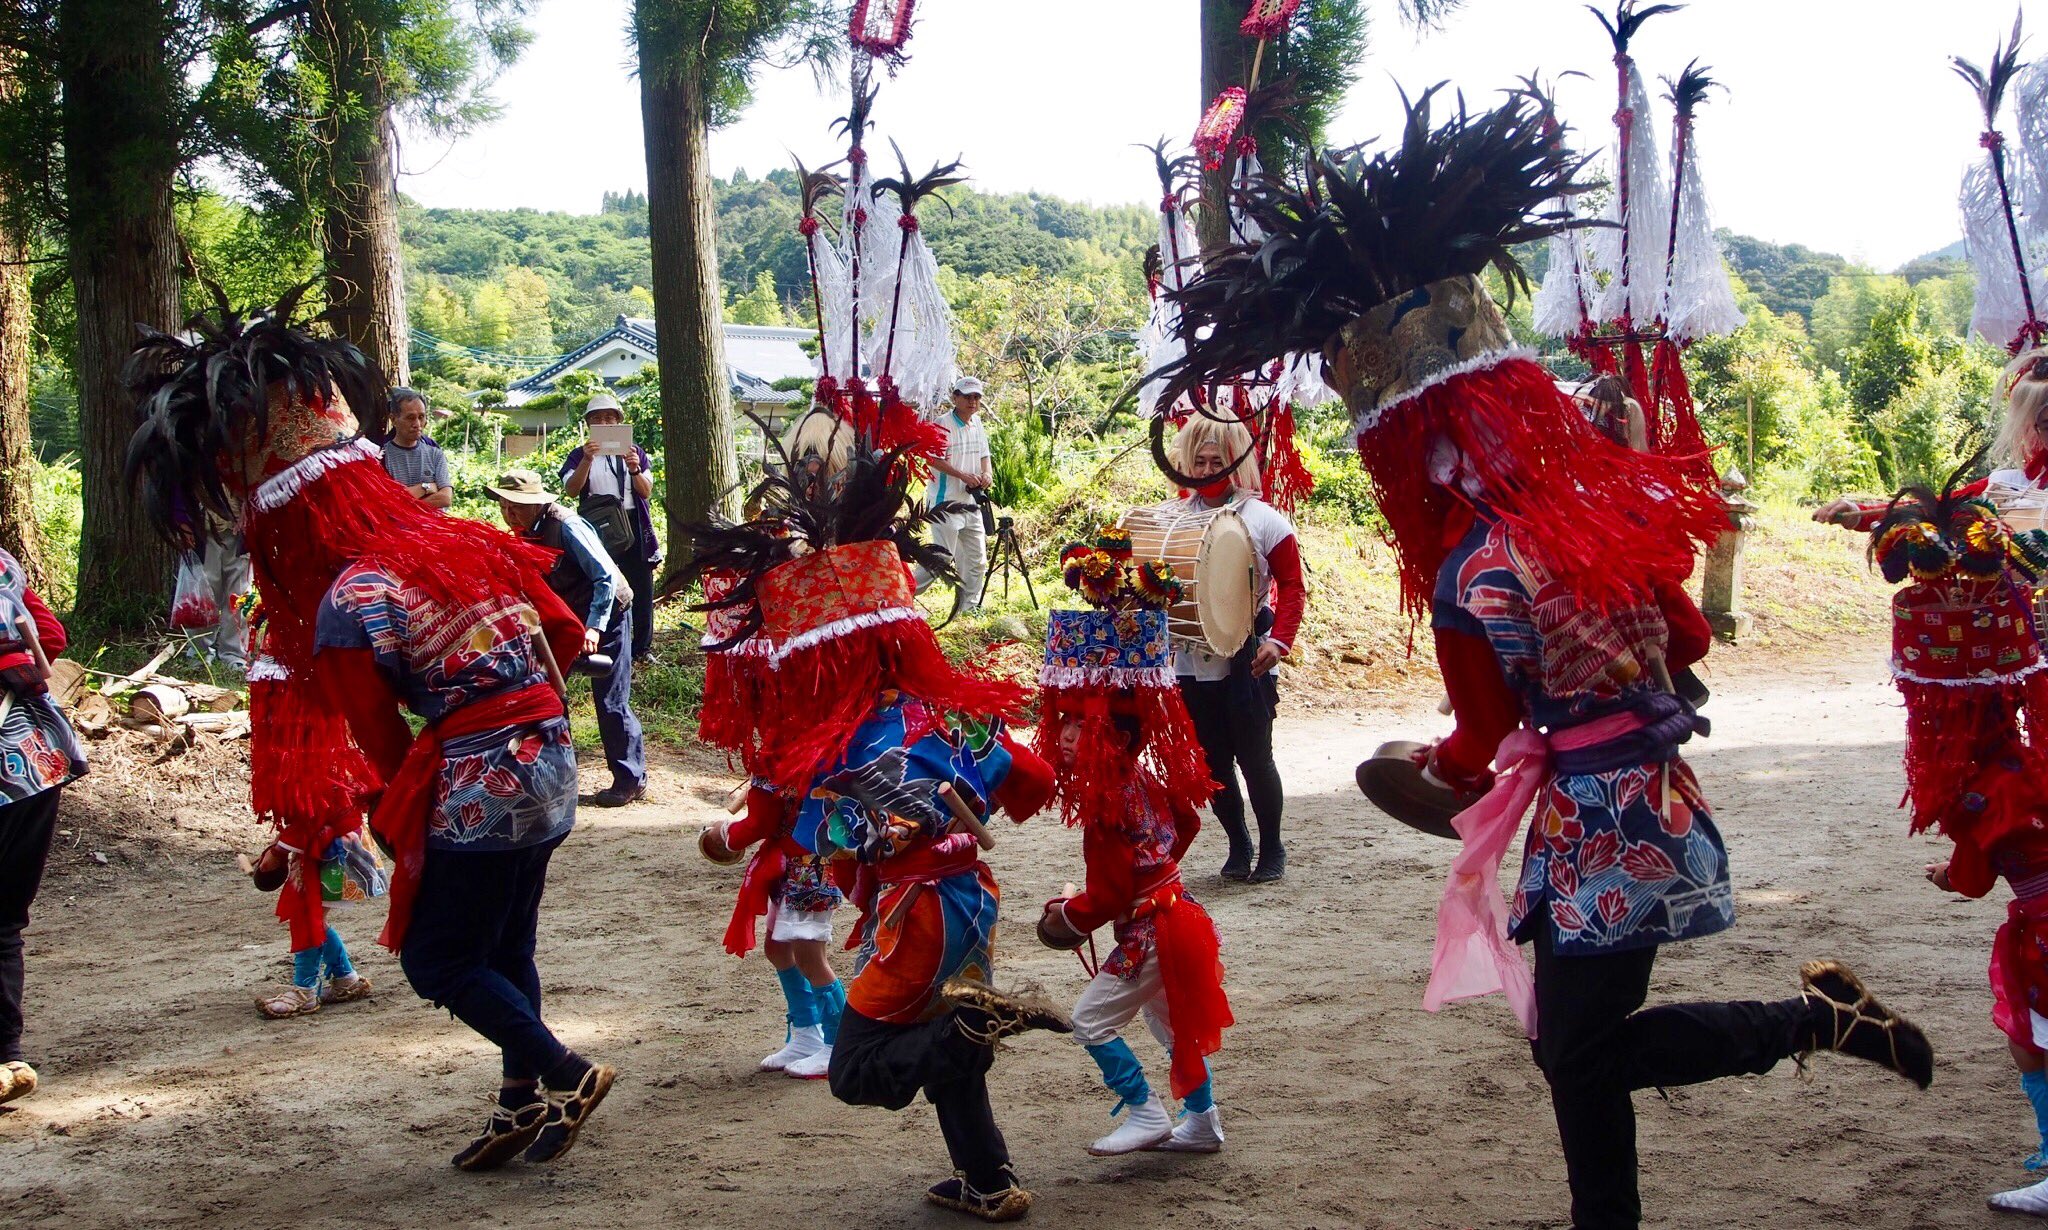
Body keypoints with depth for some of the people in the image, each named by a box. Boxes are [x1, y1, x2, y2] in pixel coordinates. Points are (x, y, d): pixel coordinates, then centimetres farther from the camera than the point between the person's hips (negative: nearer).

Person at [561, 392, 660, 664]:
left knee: (641, 588, 2)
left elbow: (646, 492, 3)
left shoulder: (634, 452, 13)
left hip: (633, 526, 2)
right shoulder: (579, 455, 8)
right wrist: (587, 460, -23)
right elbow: (571, 490, -9)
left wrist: (635, 470, -17)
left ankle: (642, 648, 10)